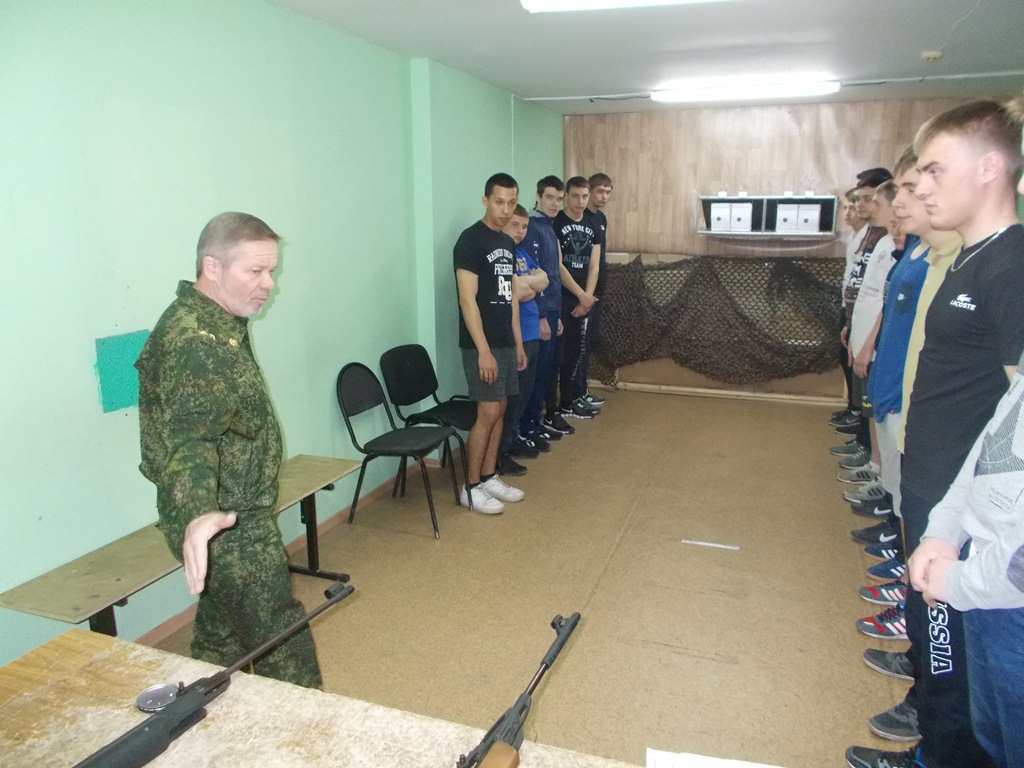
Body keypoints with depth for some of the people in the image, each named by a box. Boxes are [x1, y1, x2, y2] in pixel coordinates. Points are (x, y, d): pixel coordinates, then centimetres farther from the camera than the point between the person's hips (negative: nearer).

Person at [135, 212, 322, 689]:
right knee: (283, 644, 1)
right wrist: (197, 516, -56)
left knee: (222, 635, 22)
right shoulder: (194, 341, -25)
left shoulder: (217, 324, 8)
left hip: (232, 516, 10)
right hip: (230, 528, -10)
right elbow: (188, 437, -40)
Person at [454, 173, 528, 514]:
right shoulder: (471, 240, -13)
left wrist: (518, 342, 16)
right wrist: (483, 350, -22)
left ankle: (489, 478, 23)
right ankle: (471, 488, 5)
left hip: (506, 342, 9)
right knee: (488, 413, -7)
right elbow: (467, 300, -19)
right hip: (482, 344, -8)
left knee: (499, 410, 12)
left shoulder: (508, 243, 13)